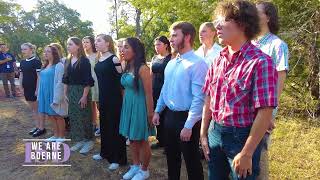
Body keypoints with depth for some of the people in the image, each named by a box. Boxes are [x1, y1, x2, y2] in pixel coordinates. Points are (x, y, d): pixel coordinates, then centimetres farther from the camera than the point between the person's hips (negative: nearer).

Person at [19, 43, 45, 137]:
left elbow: (39, 76, -15)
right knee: (33, 108, 13)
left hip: (35, 89, -7)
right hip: (27, 89, 8)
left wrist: (37, 89, -17)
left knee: (39, 108, 1)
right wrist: (21, 87, 10)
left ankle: (42, 128, 10)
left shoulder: (36, 61, -12)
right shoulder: (22, 62, 11)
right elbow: (21, 75, 16)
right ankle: (37, 126, 23)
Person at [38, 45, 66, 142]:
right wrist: (40, 95, 11)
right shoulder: (45, 66, 13)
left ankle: (61, 137, 15)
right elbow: (42, 81, 16)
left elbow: (59, 82, -17)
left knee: (58, 116, 3)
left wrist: (56, 98, -20)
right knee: (50, 116, 13)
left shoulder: (58, 65, -12)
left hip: (54, 95, -8)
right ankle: (55, 135, 25)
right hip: (45, 95, 8)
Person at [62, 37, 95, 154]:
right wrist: (65, 93, 10)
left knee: (84, 116, 1)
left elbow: (88, 80, -15)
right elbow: (66, 79, 13)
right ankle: (80, 140, 24)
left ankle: (89, 141, 15)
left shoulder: (84, 61, -11)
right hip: (71, 92, 7)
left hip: (82, 91, -7)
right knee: (74, 117, 11)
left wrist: (85, 96, -17)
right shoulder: (68, 61, 9)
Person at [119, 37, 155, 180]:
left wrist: (150, 114, -17)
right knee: (132, 139, 17)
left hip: (139, 107, -8)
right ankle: (135, 166, 35)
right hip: (128, 106, 8)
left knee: (142, 141, 7)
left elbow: (149, 94, -18)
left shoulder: (142, 68, -18)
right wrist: (125, 106, 13)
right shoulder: (127, 68, 7)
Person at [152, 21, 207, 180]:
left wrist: (188, 126, -23)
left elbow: (199, 98, -22)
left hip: (186, 117, -7)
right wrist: (157, 111, 14)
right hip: (169, 116, 8)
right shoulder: (170, 64, 7)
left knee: (191, 160, 11)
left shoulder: (197, 64, -18)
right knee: (171, 156, 23)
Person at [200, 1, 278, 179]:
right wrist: (203, 135, 7)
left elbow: (265, 113, -19)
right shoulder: (218, 61, 3)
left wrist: (247, 153, -18)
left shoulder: (260, 62, -17)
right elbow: (209, 100, 8)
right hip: (215, 133, 6)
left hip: (242, 137, -6)